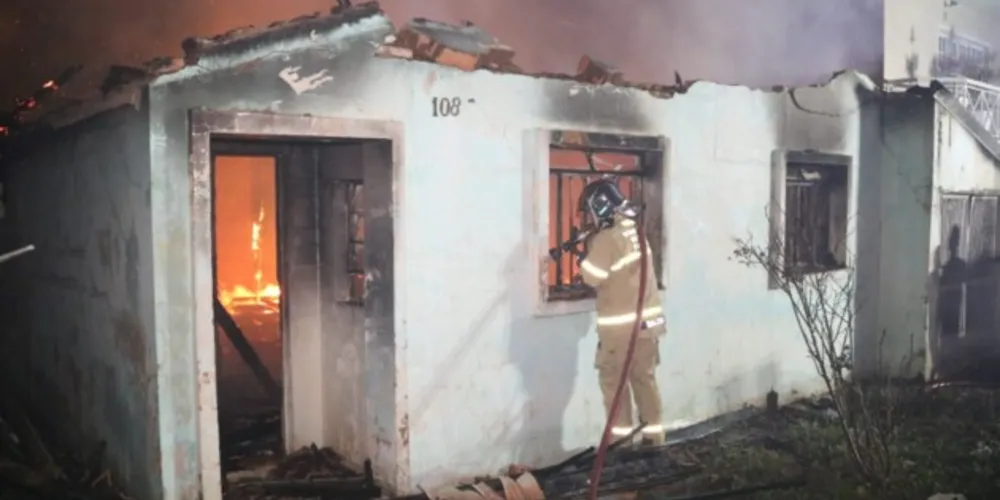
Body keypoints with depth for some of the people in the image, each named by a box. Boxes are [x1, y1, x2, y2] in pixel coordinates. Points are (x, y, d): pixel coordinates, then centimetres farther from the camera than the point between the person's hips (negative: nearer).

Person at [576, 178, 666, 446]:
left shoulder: (607, 238, -15)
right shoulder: (634, 231, 10)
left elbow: (594, 277, -15)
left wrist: (584, 255, 1)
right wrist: (592, 246, 10)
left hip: (620, 323, -8)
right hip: (648, 318, 8)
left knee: (614, 380, 2)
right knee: (645, 377, 13)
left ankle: (621, 437, 4)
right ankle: (653, 434, 18)